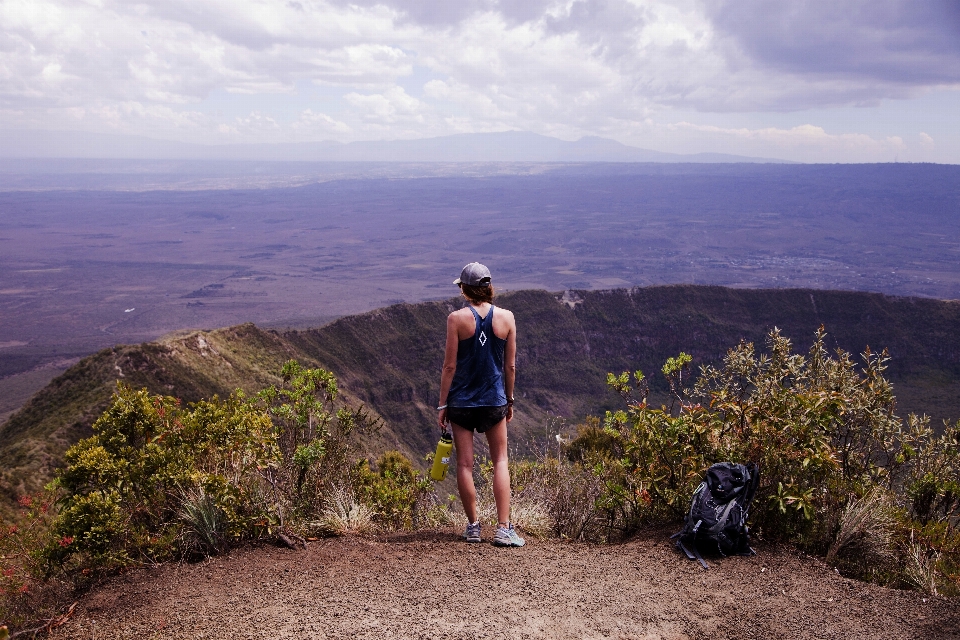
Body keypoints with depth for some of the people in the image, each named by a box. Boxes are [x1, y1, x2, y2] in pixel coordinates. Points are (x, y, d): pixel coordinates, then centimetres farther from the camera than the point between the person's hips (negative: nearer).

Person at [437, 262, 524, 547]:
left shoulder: (457, 318, -9)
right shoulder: (506, 317, -2)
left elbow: (450, 366, -8)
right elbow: (510, 365, 3)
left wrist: (442, 405, 0)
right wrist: (509, 399, 16)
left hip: (461, 401, -2)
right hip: (494, 400, 2)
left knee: (465, 464, 8)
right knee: (500, 462, 10)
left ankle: (473, 526, 17)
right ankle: (503, 529, 4)